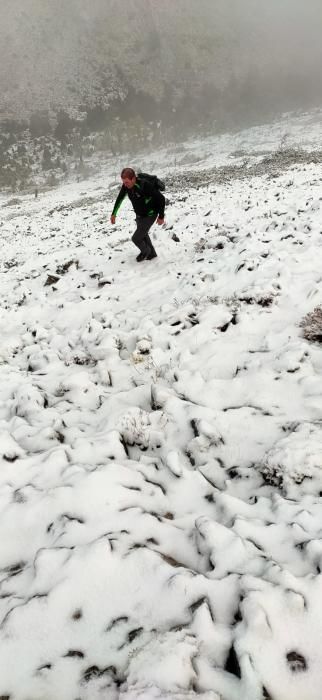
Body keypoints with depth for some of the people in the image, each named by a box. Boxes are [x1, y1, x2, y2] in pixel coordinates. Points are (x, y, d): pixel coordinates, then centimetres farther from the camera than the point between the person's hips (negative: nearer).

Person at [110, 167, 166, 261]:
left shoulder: (145, 185, -35)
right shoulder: (126, 185, -16)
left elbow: (161, 198, -26)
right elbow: (120, 198, 4)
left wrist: (161, 216, -18)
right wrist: (114, 213, 7)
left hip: (150, 215, -7)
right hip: (139, 215, 7)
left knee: (136, 238, -6)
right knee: (143, 235, 24)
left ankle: (145, 251, 24)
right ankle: (151, 254, 46)